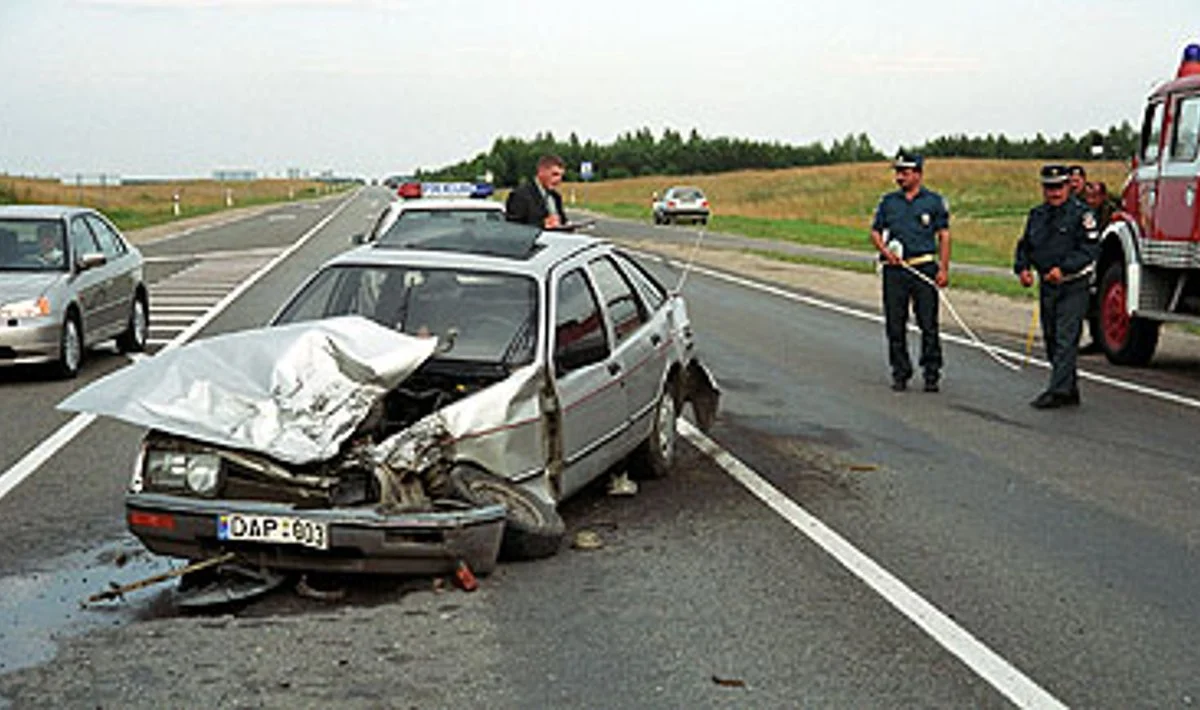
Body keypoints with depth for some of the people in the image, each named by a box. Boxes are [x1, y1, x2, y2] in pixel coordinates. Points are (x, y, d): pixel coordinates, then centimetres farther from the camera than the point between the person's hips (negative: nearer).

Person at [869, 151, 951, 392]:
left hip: (925, 269, -3)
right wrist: (885, 250, -5)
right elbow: (875, 231, 16)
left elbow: (944, 235, 4)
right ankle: (900, 373, 12)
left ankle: (931, 373, 4)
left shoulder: (934, 201, 5)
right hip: (895, 269, 3)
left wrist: (944, 269, -4)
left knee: (929, 324, -3)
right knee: (895, 325, 3)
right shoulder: (888, 201, 12)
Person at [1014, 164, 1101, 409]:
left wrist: (1064, 268, -24)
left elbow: (1090, 249, -14)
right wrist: (1022, 267, 0)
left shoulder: (1081, 214, -7)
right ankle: (1070, 390, 21)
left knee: (1065, 340, -12)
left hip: (1073, 286, -7)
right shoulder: (1036, 215, 12)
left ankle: (1058, 391, -14)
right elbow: (1024, 246, 20)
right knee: (1051, 340, 10)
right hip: (1047, 287, 7)